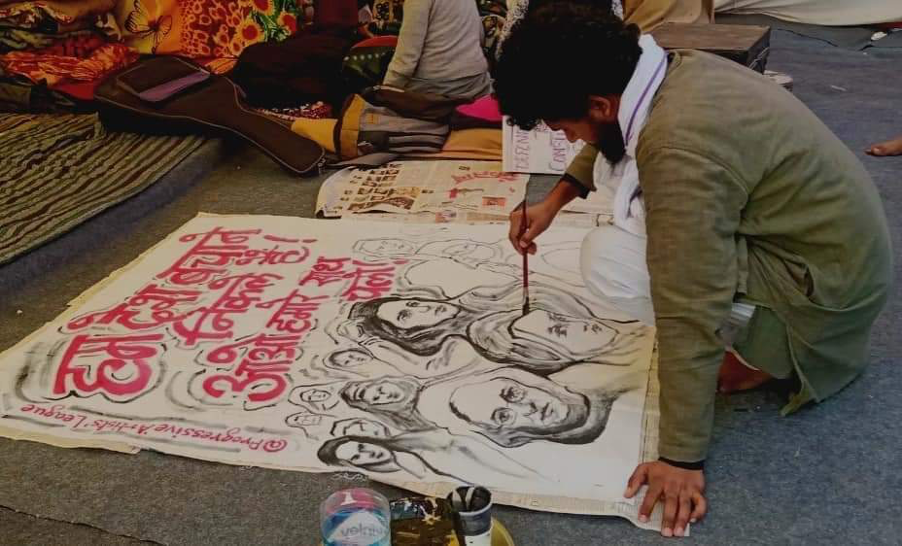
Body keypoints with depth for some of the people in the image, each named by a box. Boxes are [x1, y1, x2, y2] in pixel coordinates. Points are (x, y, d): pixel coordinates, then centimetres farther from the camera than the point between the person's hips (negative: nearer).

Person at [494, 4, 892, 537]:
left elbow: (691, 318, -29)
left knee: (606, 260, -16)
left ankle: (768, 350, 0)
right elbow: (615, 139, 21)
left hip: (828, 284, -9)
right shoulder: (680, 69, -4)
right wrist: (554, 201, 16)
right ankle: (762, 329, 14)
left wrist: (682, 458, -20)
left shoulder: (679, 150, -31)